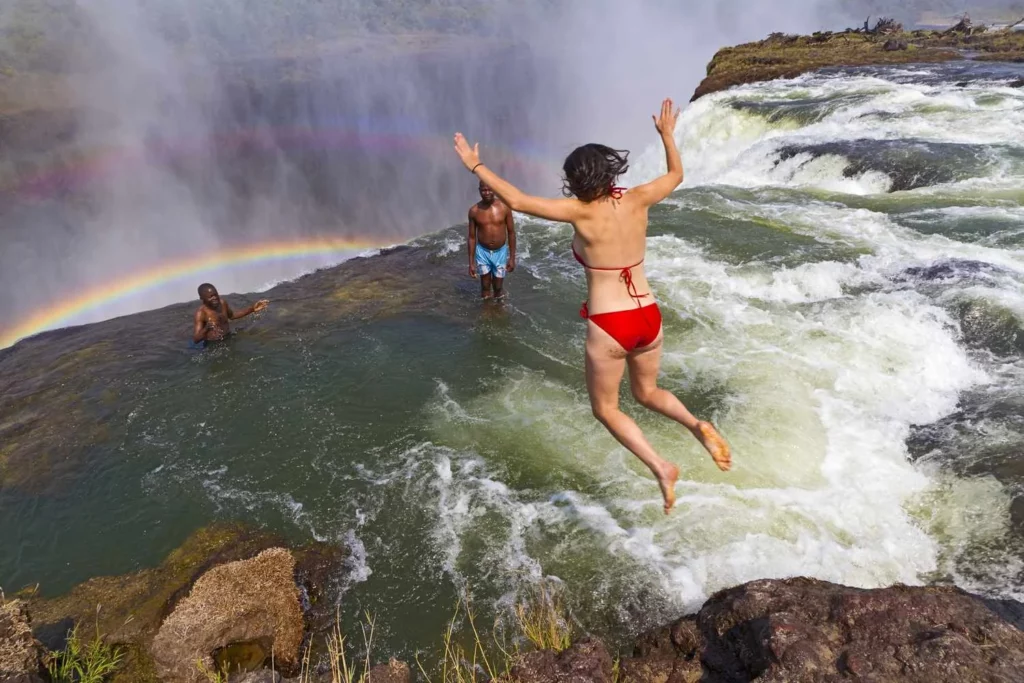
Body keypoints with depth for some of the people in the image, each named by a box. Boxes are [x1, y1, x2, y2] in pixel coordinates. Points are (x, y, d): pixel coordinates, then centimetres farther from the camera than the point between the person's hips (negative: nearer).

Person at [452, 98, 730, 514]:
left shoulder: (581, 211, -13)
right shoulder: (637, 200, 0)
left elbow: (517, 201, -12)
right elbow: (677, 174, 20)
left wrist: (475, 166, -2)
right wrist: (667, 134, 34)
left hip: (608, 327, -5)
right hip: (649, 319, 6)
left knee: (605, 409, 17)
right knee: (646, 393, 29)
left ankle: (660, 467, 2)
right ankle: (697, 426, 3)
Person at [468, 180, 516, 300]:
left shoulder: (504, 207, -11)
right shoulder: (474, 211, -10)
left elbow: (511, 233, -3)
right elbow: (472, 237, -2)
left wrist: (512, 257, -3)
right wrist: (471, 262, -2)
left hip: (500, 252, 0)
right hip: (482, 252, 0)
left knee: (498, 288, 12)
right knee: (485, 288, 10)